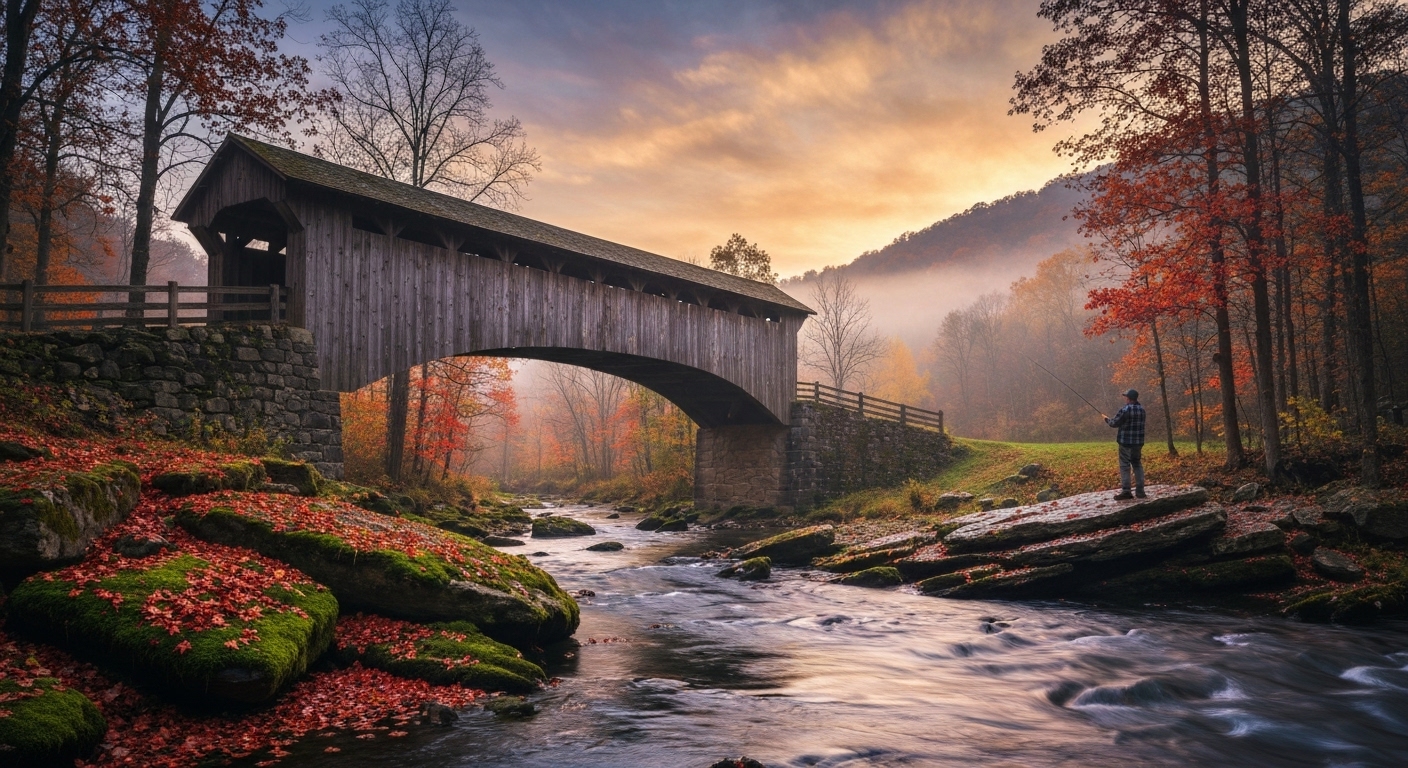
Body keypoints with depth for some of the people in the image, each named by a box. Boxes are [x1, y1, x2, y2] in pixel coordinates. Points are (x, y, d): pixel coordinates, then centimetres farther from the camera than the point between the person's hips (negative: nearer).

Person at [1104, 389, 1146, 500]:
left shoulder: (1125, 410, -16)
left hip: (1126, 442, -7)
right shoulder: (1141, 409, 8)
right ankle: (1140, 491, 14)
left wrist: (1108, 419, 13)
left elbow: (1115, 423, -10)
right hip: (1138, 442, 7)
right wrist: (1113, 418, 19)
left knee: (1125, 466, -3)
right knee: (1137, 465, 13)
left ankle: (1125, 491, -5)